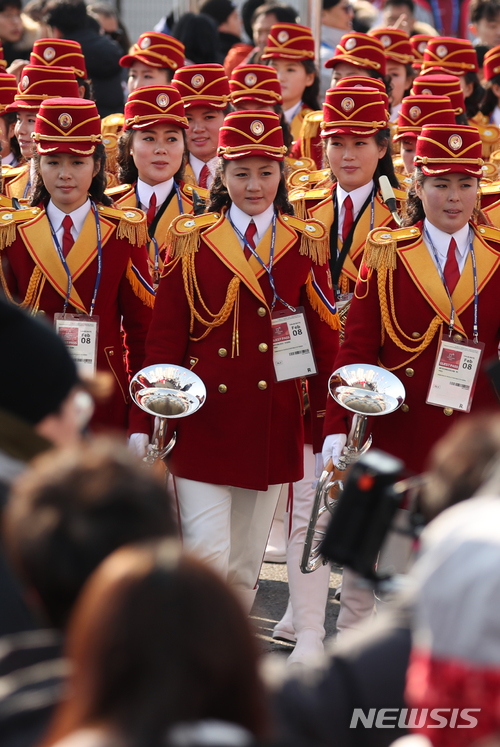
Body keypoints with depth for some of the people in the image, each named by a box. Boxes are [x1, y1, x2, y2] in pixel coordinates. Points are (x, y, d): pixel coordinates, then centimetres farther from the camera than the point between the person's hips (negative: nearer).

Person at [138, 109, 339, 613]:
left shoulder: (306, 244, 6)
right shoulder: (192, 241, 1)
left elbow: (326, 338, 8)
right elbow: (163, 339, 2)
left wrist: (329, 422, 4)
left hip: (272, 426, 2)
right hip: (203, 419, -2)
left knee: (245, 565, 9)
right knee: (206, 555, -12)